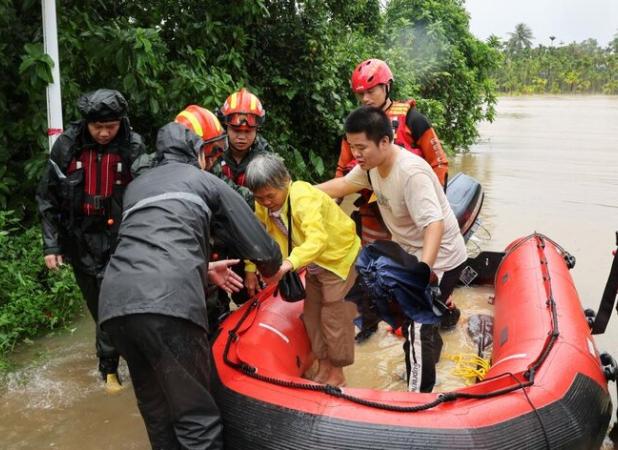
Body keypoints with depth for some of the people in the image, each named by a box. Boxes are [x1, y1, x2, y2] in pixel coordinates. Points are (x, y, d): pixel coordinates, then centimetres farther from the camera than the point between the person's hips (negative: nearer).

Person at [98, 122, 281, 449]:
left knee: (156, 412, 20)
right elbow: (260, 248, 17)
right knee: (196, 417, 0)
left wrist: (202, 269, 44)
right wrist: (272, 269, 38)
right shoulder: (206, 181, 19)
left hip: (114, 304, 6)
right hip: (168, 303, -5)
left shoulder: (136, 186, 33)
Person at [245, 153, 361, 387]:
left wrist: (289, 263, -62)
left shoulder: (304, 198, -36)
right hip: (315, 262, 8)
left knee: (334, 314, -3)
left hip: (340, 257, -8)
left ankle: (337, 374, 13)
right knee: (312, 312, 12)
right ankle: (324, 366, 26)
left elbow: (317, 239, -49)